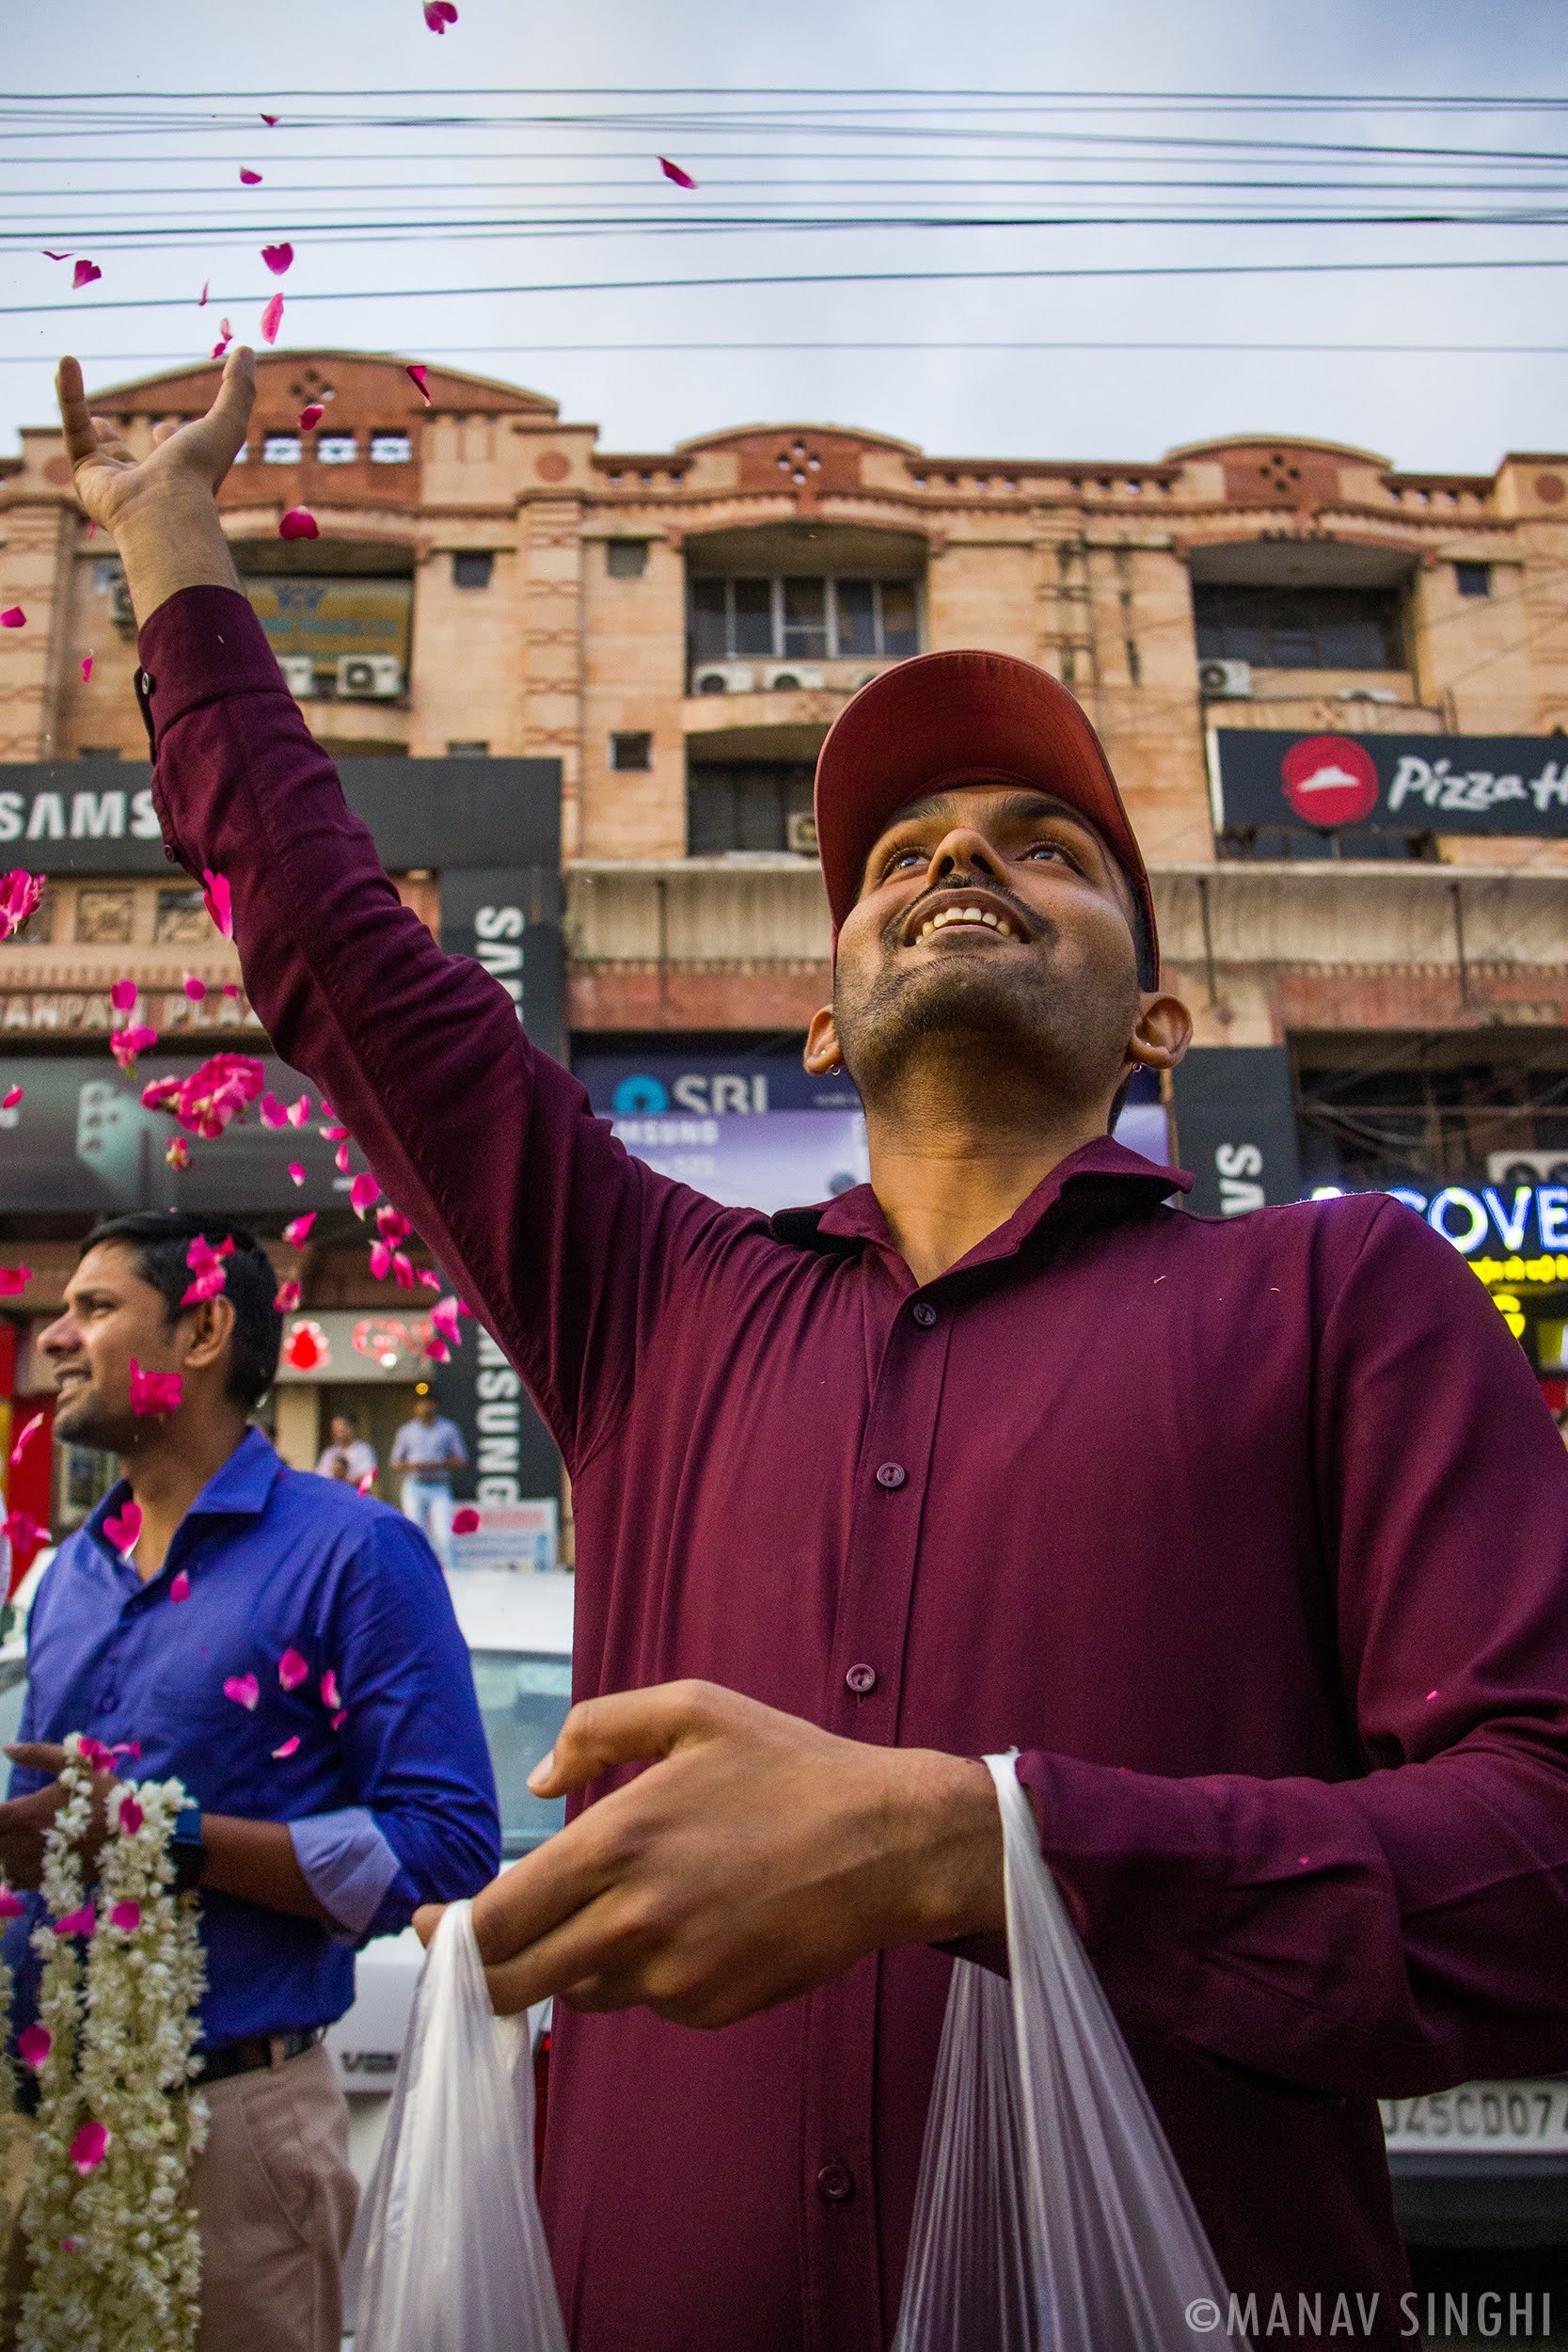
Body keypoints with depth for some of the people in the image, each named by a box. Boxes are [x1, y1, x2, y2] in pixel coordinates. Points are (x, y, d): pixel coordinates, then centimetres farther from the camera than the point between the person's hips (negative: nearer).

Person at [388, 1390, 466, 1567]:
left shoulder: (449, 1429, 7)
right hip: (414, 1488, 2)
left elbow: (460, 1461, 5)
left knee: (444, 1536, -14)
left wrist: (438, 1464, -11)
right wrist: (411, 1465, -9)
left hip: (440, 1488, -2)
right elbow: (395, 1463, 12)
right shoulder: (406, 1431, 12)